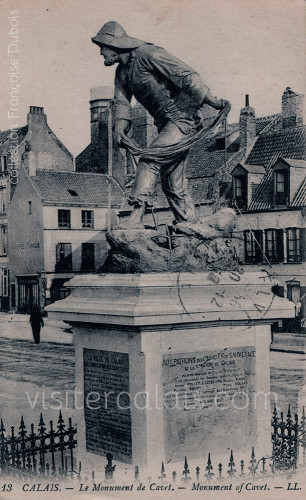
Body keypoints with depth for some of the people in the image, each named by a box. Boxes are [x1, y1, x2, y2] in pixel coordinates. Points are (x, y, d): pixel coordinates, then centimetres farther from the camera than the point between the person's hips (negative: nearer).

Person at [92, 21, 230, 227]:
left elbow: (188, 76, -20)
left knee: (149, 160, -22)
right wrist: (120, 126, -11)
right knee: (173, 184, 10)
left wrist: (214, 102, -23)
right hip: (166, 124, 10)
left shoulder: (148, 54, -15)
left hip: (184, 119, -10)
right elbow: (121, 102, 9)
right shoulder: (122, 71, 12)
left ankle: (135, 219, -25)